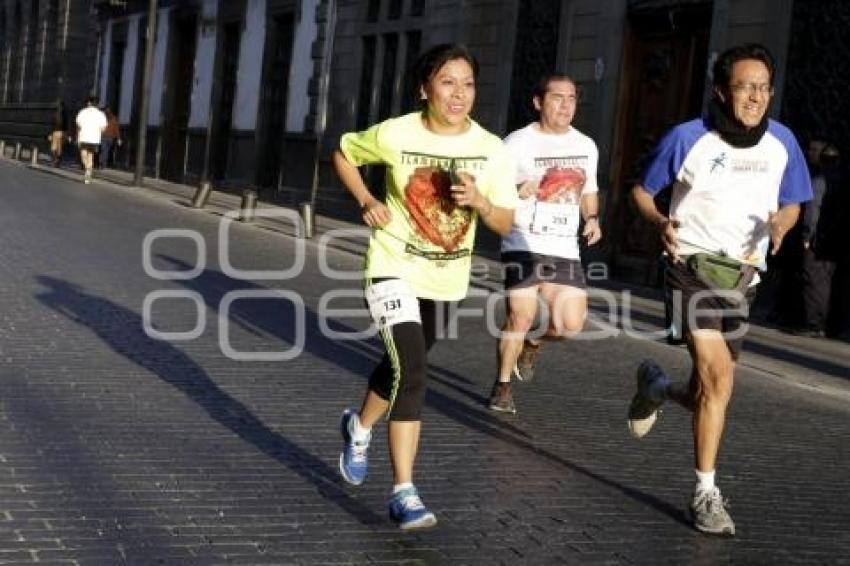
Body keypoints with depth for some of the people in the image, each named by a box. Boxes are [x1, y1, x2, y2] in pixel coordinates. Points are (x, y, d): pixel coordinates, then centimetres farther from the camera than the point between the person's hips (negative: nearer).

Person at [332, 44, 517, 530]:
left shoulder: (492, 150, -10)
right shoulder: (395, 135, -14)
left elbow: (505, 223, -5)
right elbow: (343, 153, 5)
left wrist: (479, 201, -25)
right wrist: (368, 202, -9)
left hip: (446, 278, 4)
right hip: (395, 268, -4)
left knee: (404, 367, 21)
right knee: (412, 373, -19)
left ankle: (359, 426, 51)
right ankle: (404, 493, -12)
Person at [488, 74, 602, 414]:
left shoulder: (586, 146, 12)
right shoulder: (518, 143, -4)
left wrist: (592, 218, 6)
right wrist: (518, 192, -24)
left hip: (565, 249, 4)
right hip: (524, 245, -4)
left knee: (571, 323, -5)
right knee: (521, 316, -10)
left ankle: (531, 344, 28)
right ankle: (503, 384, 13)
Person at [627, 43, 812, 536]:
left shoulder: (782, 142, 1)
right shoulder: (688, 138, -9)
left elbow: (791, 204, 14)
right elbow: (643, 190, 3)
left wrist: (780, 224, -10)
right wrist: (661, 221, -18)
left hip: (742, 277, 4)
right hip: (693, 266, -4)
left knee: (707, 393, 9)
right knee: (719, 377, -20)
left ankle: (656, 387, 45)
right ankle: (707, 493, -6)